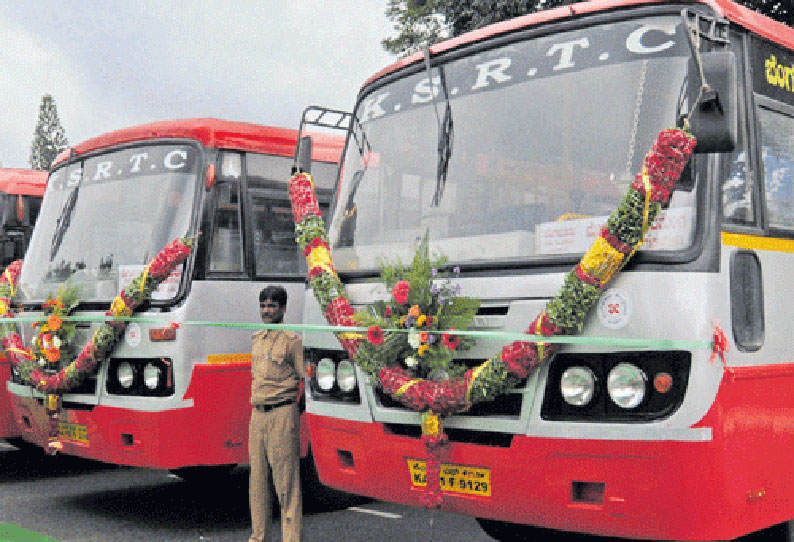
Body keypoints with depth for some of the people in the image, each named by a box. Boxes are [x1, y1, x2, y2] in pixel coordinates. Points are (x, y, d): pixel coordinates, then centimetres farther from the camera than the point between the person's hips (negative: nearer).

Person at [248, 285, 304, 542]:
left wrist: (296, 411, -10)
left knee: (286, 481, -5)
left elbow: (305, 380, -6)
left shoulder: (292, 340, -6)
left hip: (282, 414, -7)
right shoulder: (256, 339, 15)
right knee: (257, 480, 12)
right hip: (257, 415, 7)